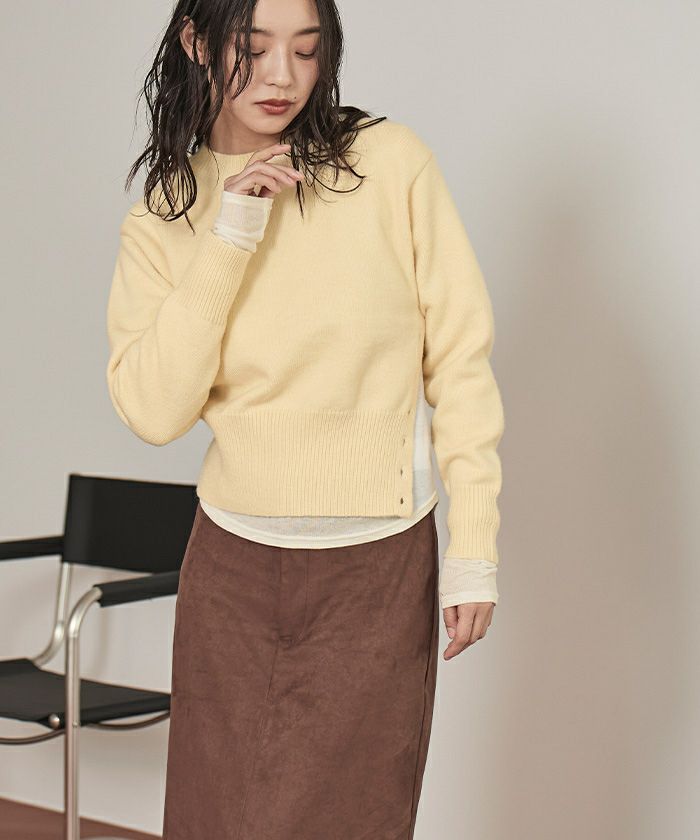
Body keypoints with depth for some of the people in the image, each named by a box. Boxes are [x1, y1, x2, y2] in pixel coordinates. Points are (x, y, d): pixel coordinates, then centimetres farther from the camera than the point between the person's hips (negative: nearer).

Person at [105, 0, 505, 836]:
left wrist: (474, 549, -5)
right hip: (231, 569, 2)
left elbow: (460, 364, -3)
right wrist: (226, 241, -15)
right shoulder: (160, 220, 1)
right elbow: (152, 412, -10)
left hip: (379, 574, -2)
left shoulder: (391, 164, -6)